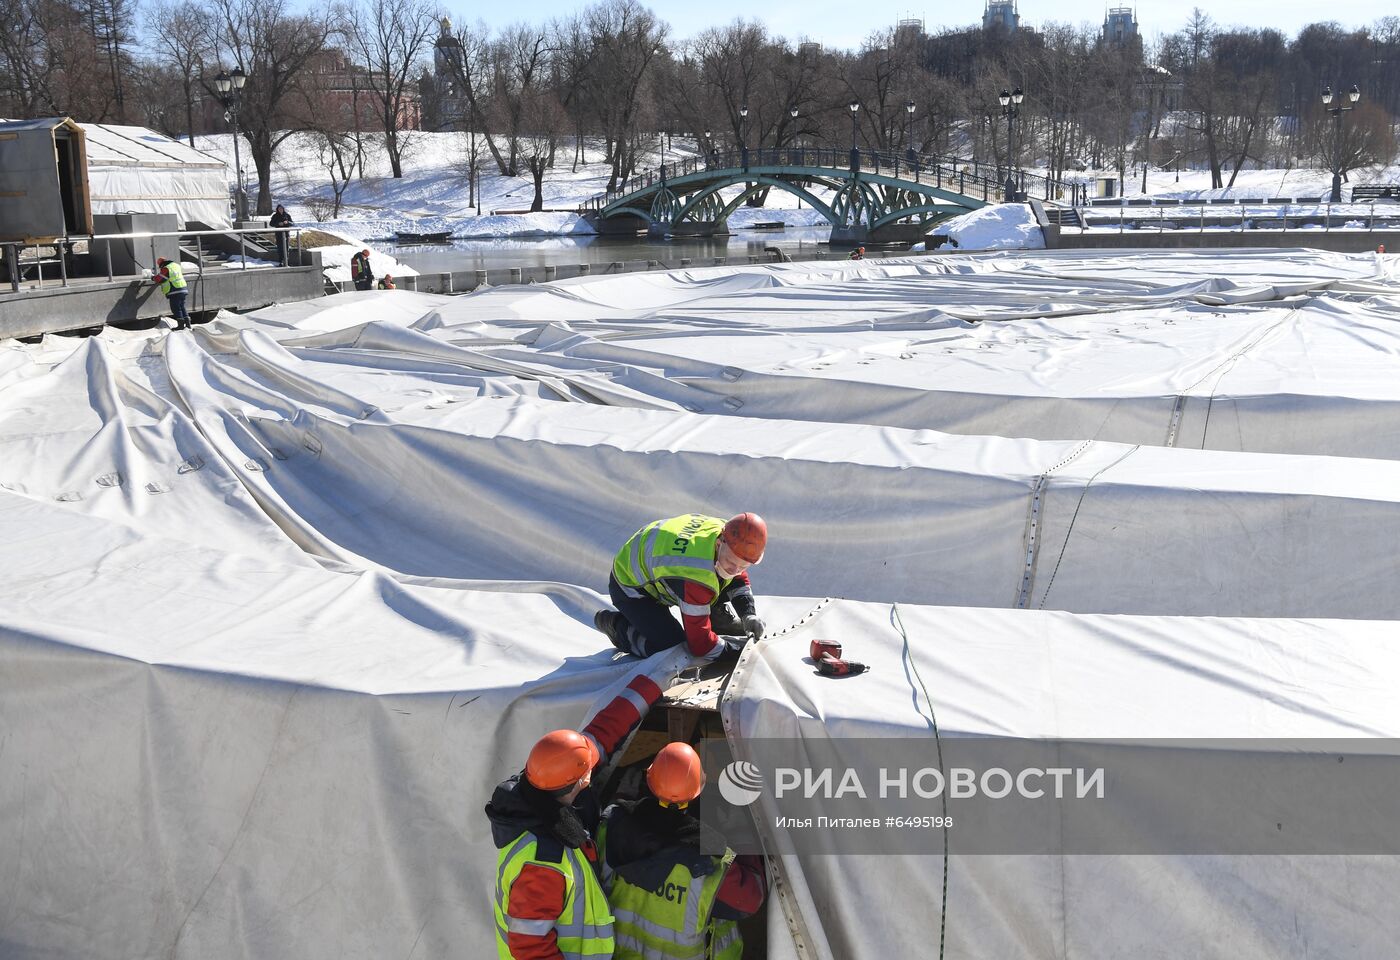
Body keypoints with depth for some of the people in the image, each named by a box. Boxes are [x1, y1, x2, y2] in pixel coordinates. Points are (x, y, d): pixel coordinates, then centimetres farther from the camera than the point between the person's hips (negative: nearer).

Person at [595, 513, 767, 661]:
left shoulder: (731, 539, -20)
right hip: (629, 586, -7)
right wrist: (741, 646, -28)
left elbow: (738, 580, 3)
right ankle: (616, 624, 2)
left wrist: (748, 615, -12)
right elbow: (699, 644, -36)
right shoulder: (695, 577, -43)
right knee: (673, 645, -18)